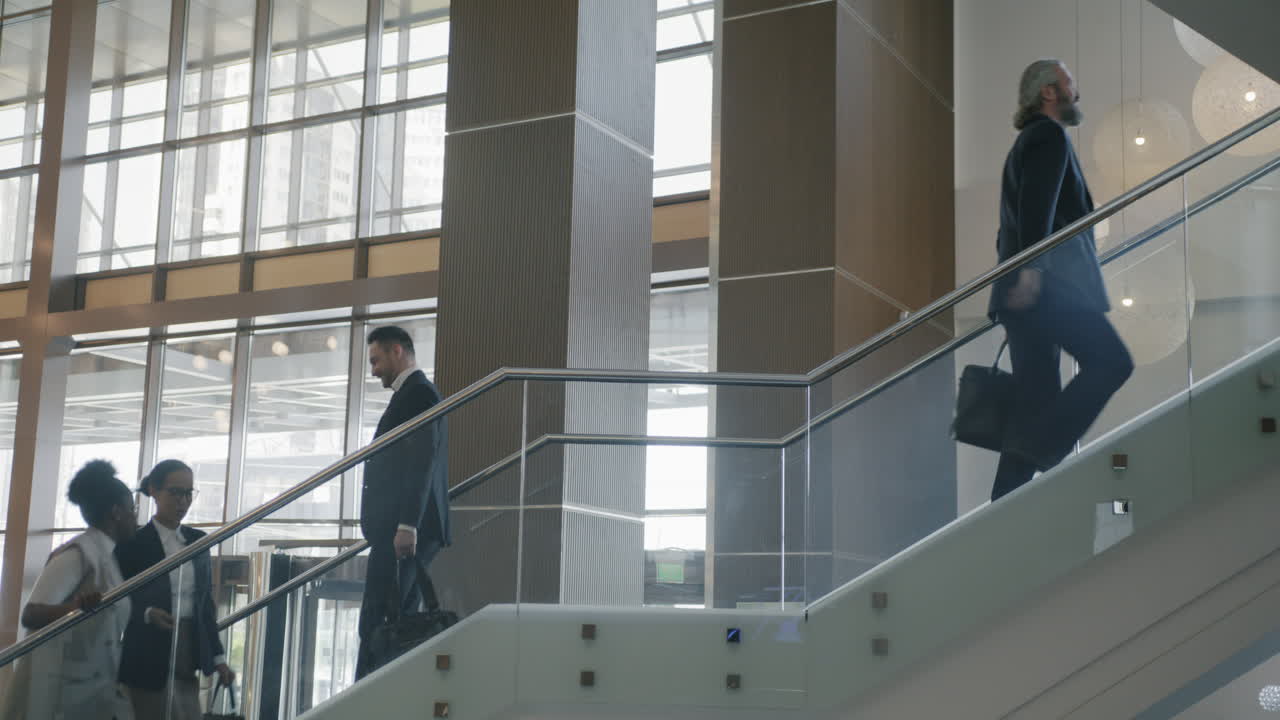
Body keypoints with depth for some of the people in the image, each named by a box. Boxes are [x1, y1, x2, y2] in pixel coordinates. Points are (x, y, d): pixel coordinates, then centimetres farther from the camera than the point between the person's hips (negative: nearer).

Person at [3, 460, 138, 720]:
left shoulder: (106, 555, 12)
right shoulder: (78, 553, -14)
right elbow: (31, 615, -24)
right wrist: (76, 606, -40)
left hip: (96, 689, 9)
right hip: (61, 688, -9)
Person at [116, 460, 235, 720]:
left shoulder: (198, 541, 11)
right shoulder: (133, 543, -4)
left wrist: (218, 657, 7)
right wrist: (148, 614, -23)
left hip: (189, 656, 5)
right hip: (149, 660, -5)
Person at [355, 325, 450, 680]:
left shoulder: (418, 393, -8)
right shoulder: (414, 394, 23)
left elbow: (421, 462, -18)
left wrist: (406, 526, -24)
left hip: (402, 530, -10)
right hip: (400, 528, 10)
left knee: (377, 623, -13)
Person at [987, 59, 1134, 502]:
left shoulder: (1028, 141, 30)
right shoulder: (1049, 135, 0)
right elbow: (1037, 205, -16)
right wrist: (1032, 267, -26)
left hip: (1028, 286, 10)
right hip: (1047, 280, -10)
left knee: (1037, 399, 5)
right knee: (1112, 361, -14)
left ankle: (1007, 507, 1)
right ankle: (1044, 448, -20)